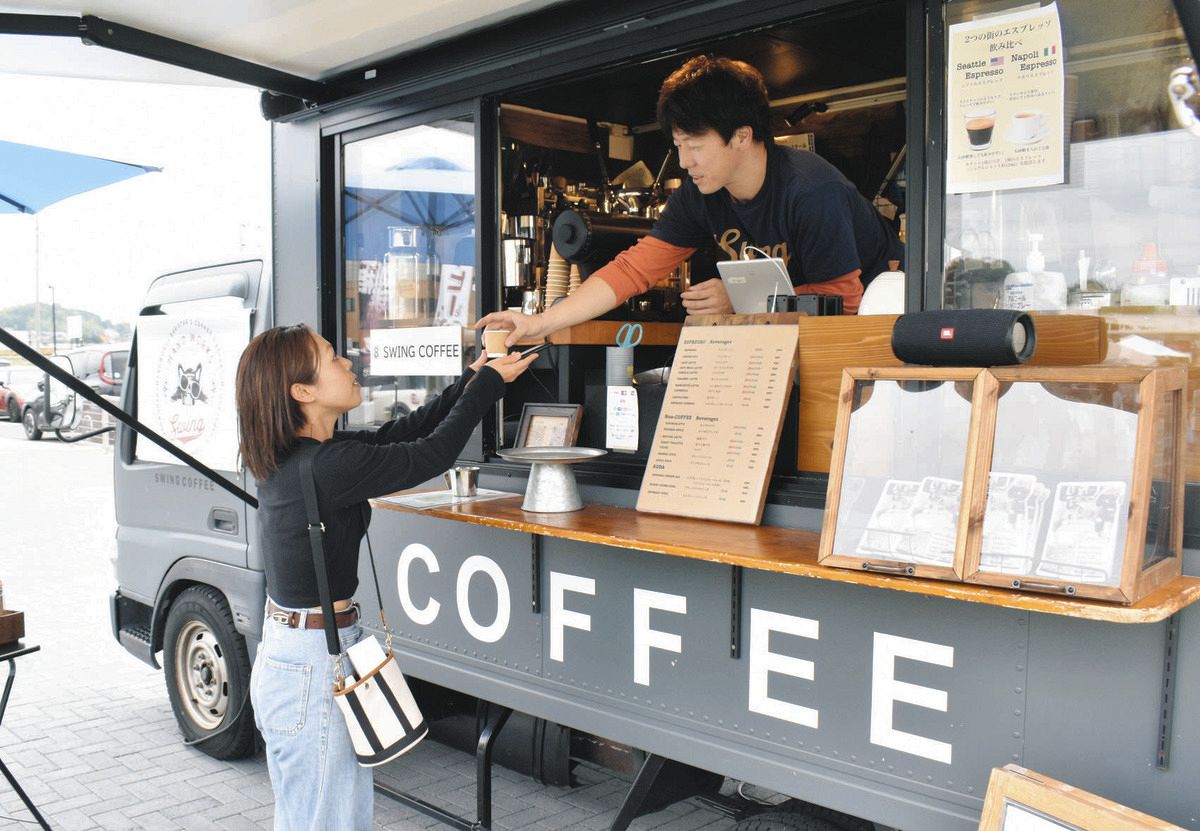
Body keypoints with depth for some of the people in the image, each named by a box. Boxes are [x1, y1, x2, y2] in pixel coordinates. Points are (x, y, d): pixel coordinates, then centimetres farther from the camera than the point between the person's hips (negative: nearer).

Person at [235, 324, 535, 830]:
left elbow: (397, 434, 8)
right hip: (312, 666, -10)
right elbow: (432, 454, -17)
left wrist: (471, 382, 7)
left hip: (285, 651, 10)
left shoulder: (288, 456, 3)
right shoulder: (328, 465, -25)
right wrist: (486, 384, -5)